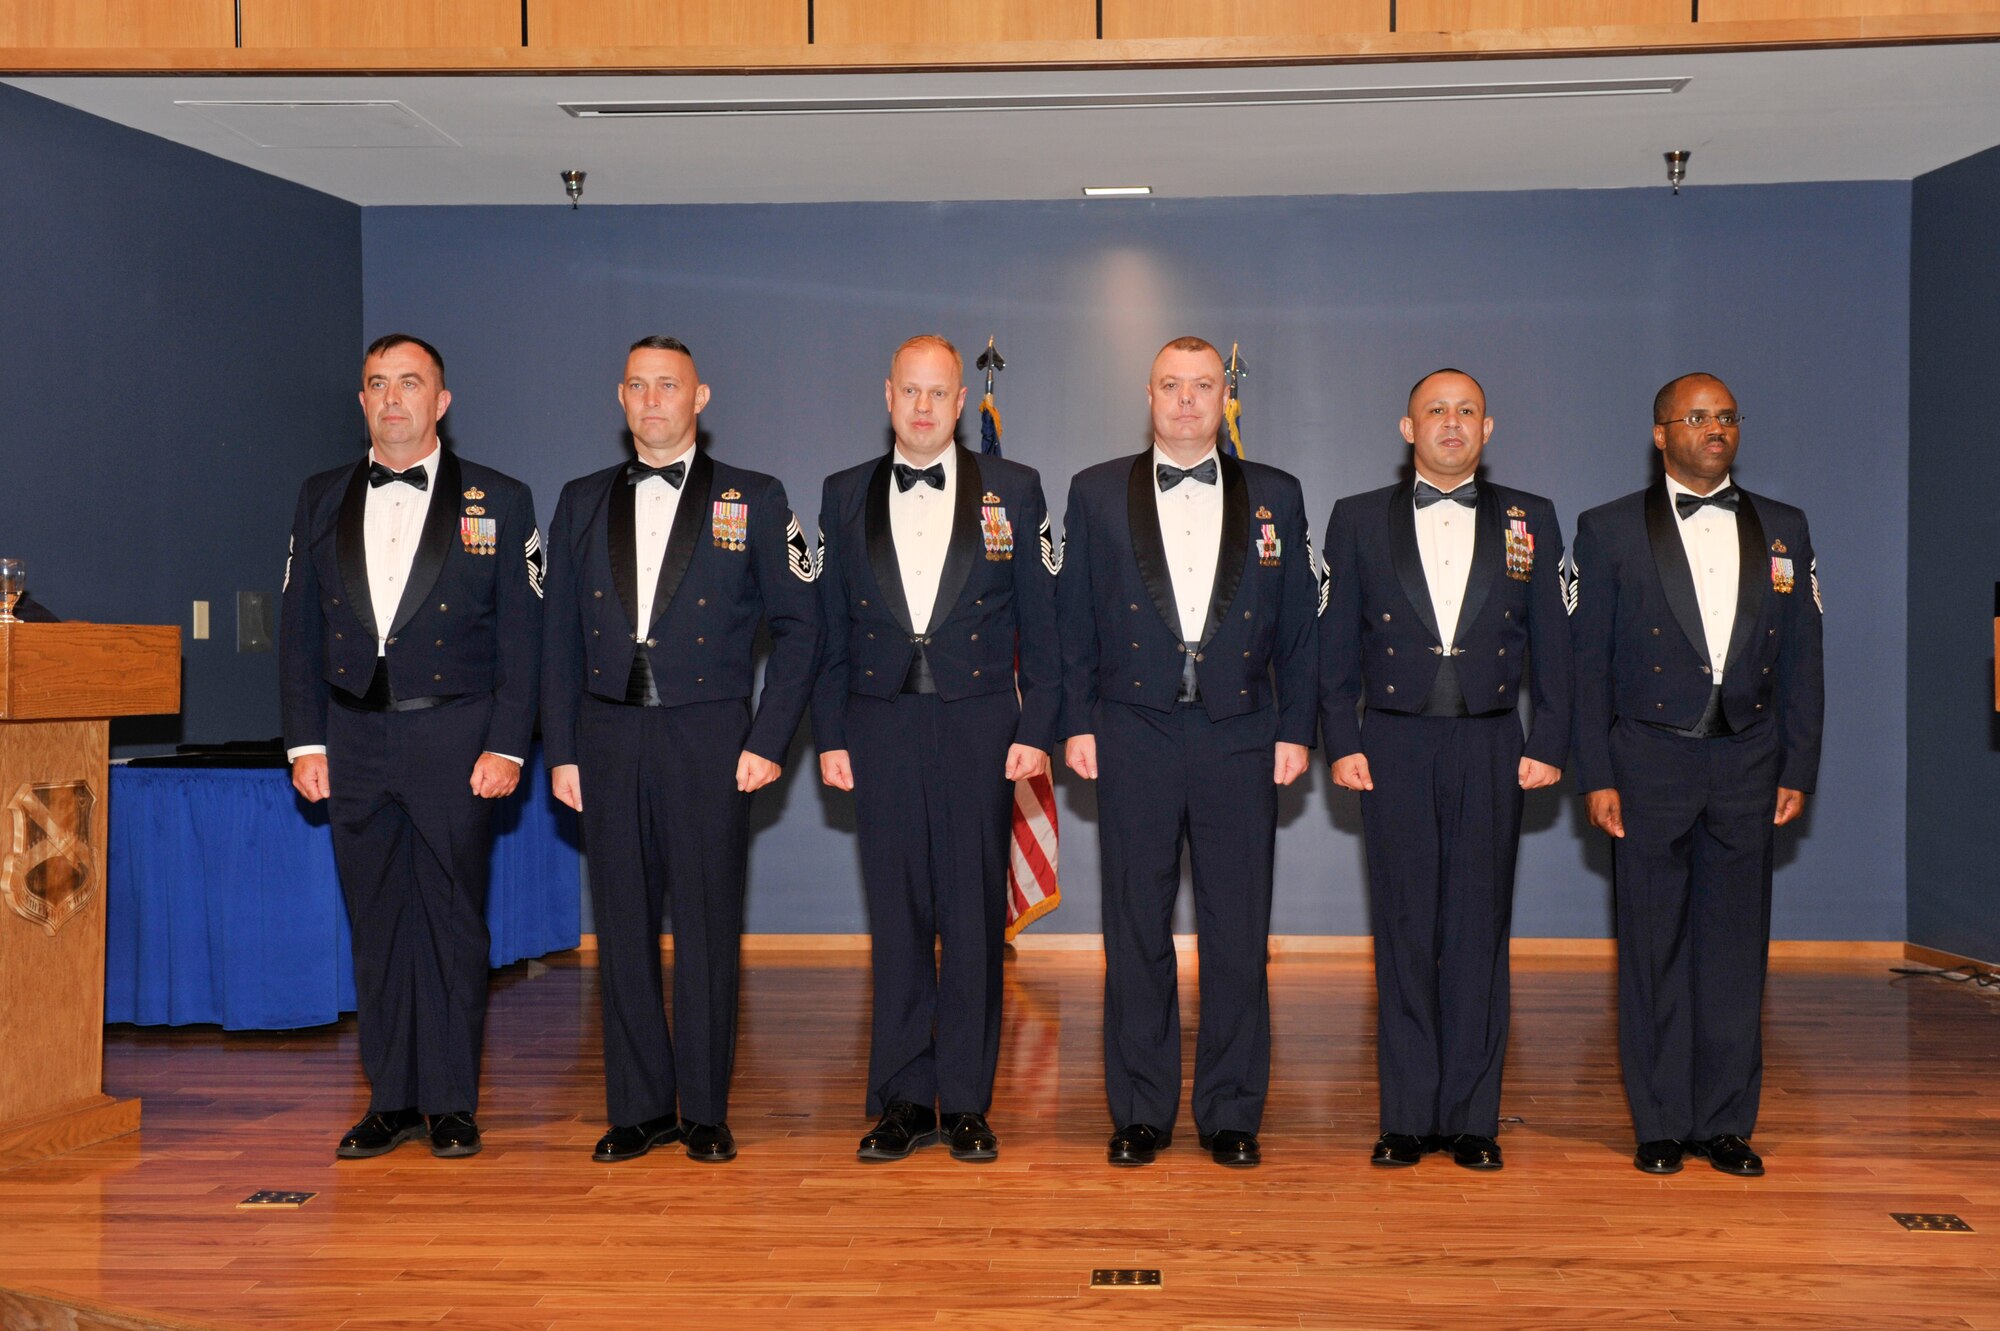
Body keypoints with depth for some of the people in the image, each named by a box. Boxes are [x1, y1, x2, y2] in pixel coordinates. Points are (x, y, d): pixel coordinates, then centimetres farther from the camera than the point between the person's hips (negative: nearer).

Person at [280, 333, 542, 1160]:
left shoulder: (499, 502, 2)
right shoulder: (321, 500, 12)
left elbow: (521, 636, -1)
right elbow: (298, 630, 11)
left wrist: (506, 747, -8)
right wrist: (305, 742, 3)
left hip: (453, 737, -3)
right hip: (354, 740, 3)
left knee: (453, 921, 1)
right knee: (375, 922, 7)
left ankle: (451, 1102, 11)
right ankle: (391, 1100, 18)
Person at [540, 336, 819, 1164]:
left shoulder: (753, 501, 4)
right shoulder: (582, 503, 13)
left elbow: (798, 627, 2)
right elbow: (560, 637, 12)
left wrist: (769, 741, -5)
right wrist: (561, 750, 5)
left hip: (708, 738, -3)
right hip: (608, 738, 3)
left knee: (708, 930, 1)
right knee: (622, 927, 6)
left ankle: (705, 1112, 13)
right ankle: (639, 1108, 18)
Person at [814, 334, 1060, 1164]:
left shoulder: (1012, 491, 6)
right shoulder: (845, 496, 11)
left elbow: (1039, 622, 4)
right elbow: (831, 627, 10)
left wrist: (1035, 730, -4)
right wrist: (829, 736, 4)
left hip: (979, 723, -1)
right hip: (881, 727, 1)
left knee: (974, 916, 2)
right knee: (896, 917, 5)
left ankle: (966, 1101, 13)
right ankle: (902, 1101, 15)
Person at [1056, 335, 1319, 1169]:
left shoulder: (1275, 497, 9)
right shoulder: (1097, 492, 8)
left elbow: (1299, 624, 8)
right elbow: (1072, 619, 6)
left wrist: (1295, 729, 2)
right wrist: (1076, 724, -1)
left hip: (1240, 739, 1)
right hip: (1133, 736, 0)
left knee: (1238, 934, 3)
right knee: (1136, 931, 4)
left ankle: (1231, 1114, 16)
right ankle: (1140, 1113, 16)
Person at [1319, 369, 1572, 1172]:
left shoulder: (1531, 520, 10)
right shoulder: (1358, 520, 9)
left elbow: (1552, 644, 8)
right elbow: (1335, 645, 6)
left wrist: (1549, 745, 0)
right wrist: (1341, 743, -2)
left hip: (1491, 751, 0)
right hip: (1394, 750, 0)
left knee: (1479, 934, 3)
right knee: (1404, 932, 3)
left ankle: (1472, 1118, 13)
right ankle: (1407, 1117, 11)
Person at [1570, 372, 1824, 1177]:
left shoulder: (1783, 530, 10)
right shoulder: (1609, 531, 2)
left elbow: (1802, 659, 11)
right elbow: (1586, 663, 0)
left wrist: (1798, 770, 4)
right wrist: (1595, 776, -7)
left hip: (1747, 767, 2)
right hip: (1649, 765, -2)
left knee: (1737, 947, 6)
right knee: (1653, 950, 3)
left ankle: (1726, 1121, 18)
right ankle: (1661, 1124, 14)